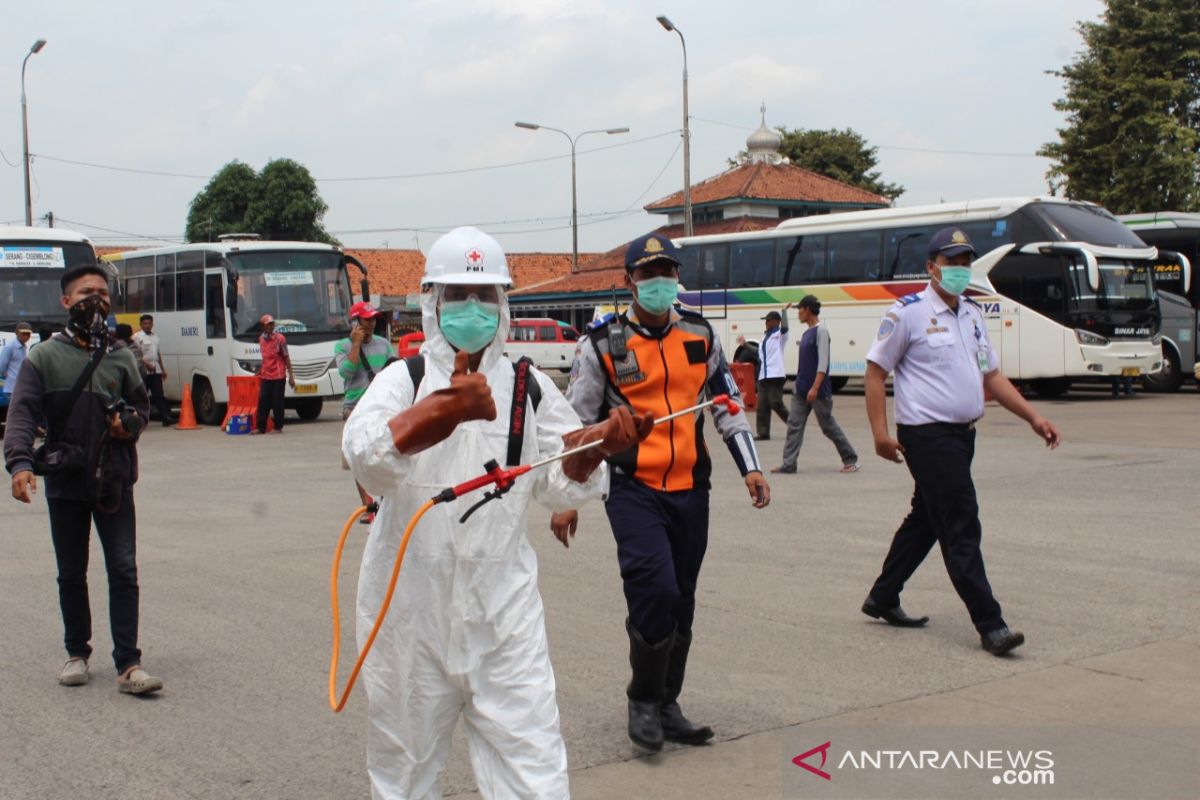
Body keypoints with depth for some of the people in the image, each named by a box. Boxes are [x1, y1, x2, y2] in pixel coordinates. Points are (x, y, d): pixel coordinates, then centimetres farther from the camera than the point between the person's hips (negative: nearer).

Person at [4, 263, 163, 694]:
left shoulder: (121, 358, 8)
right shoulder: (44, 357, -1)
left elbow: (141, 406, 19)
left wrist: (130, 422, -6)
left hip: (114, 482, 1)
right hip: (65, 482, -1)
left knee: (124, 571, -5)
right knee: (71, 574, 11)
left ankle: (128, 664, -3)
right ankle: (77, 653, 27)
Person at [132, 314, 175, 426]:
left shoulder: (155, 337, 18)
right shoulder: (137, 337, -2)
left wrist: (163, 369, 20)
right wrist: (146, 364, -21)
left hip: (156, 370, 6)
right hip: (143, 370, -6)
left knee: (159, 395, 1)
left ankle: (167, 418, -5)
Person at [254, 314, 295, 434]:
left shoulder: (279, 338, -6)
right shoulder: (261, 339, 9)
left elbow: (286, 358, -4)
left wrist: (291, 376, -7)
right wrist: (260, 371, 23)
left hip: (278, 376, -5)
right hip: (265, 376, 5)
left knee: (277, 402, 0)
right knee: (263, 402, 2)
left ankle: (278, 427, 7)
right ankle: (260, 427, 7)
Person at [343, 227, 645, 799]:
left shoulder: (529, 387, 5)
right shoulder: (404, 379, -3)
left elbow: (561, 484, 5)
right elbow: (365, 453, -23)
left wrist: (597, 446, -17)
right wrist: (445, 408, -42)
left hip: (503, 606, 1)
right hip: (412, 605, -1)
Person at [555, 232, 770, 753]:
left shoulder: (700, 336, 8)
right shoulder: (603, 344, -4)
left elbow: (728, 404, 16)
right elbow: (575, 422, 0)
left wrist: (749, 467, 7)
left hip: (690, 488, 4)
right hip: (633, 488, -4)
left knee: (681, 602, 10)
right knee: (656, 590, -17)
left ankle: (666, 705, 25)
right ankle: (643, 701, 4)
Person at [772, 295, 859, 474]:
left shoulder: (821, 331, -12)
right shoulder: (807, 333, 13)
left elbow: (823, 362, -18)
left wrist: (815, 388, -23)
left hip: (818, 392, -8)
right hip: (801, 391, 8)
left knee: (829, 426, 1)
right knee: (794, 425, 0)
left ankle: (851, 460, 15)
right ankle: (788, 464, -2)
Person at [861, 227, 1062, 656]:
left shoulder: (973, 314, 14)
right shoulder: (908, 312, -9)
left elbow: (991, 375, 19)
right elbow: (875, 369, -8)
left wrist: (1033, 417, 10)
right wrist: (881, 434, -13)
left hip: (962, 434, 9)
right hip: (927, 434, -8)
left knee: (926, 519, 17)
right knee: (960, 526, -9)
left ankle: (882, 598, 30)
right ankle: (990, 625, -6)